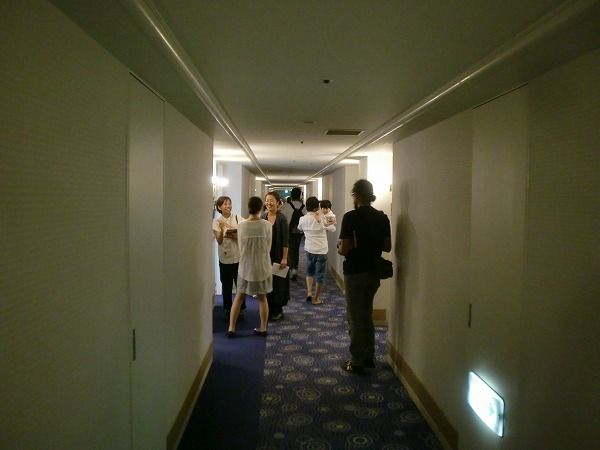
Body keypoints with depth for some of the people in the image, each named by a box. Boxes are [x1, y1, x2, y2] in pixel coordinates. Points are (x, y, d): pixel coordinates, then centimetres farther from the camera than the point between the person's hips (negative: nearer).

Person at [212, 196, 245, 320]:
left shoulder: (238, 218, -3)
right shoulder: (217, 221, -2)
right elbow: (219, 241, -9)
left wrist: (234, 236, -21)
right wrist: (222, 229, -24)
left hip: (239, 257, 0)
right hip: (225, 258, 0)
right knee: (226, 286, 10)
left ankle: (241, 309, 22)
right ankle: (227, 310, 24)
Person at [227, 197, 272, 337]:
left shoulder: (241, 226, -9)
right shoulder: (266, 225, -10)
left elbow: (241, 248, 0)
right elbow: (268, 248, -2)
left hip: (246, 267, 0)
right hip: (262, 267, 0)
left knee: (239, 297, 14)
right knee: (262, 298, 14)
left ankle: (231, 328, 16)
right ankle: (262, 328, 21)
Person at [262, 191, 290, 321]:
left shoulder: (281, 218, -10)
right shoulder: (263, 217, 3)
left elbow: (285, 240, -11)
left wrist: (284, 258, -14)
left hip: (277, 255, -4)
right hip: (264, 254, 4)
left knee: (277, 282, 6)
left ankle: (277, 310, 20)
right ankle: (268, 309, 24)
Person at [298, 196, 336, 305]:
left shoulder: (303, 219, -6)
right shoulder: (322, 218, -15)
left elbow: (300, 228, 16)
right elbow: (332, 229, -2)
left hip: (309, 249, 3)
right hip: (321, 250, -3)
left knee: (310, 271, 25)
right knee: (320, 274, 8)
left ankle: (309, 292, 17)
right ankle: (316, 298, 16)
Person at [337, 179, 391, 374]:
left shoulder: (350, 217, -16)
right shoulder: (382, 217, 1)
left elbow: (344, 249, -19)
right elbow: (387, 247, 5)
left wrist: (339, 247, 2)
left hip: (355, 273, -6)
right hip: (374, 272, 6)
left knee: (356, 318, 4)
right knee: (367, 315, 19)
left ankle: (357, 362, 13)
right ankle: (369, 357, 27)